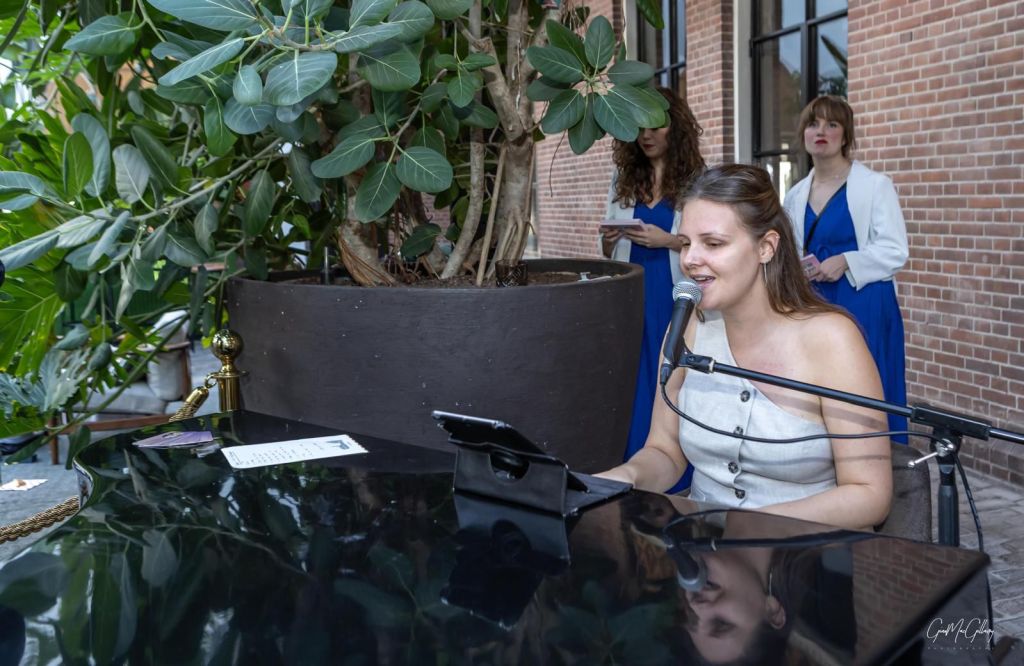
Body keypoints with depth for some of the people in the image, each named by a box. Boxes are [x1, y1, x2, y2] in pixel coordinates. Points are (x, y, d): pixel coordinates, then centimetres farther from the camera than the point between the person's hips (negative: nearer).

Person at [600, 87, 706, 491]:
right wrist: (609, 242, -5)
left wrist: (668, 240, -19)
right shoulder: (624, 178, 13)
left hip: (677, 299, -4)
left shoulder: (698, 180, -2)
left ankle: (674, 481, 11)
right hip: (631, 298, 4)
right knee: (632, 385, 7)